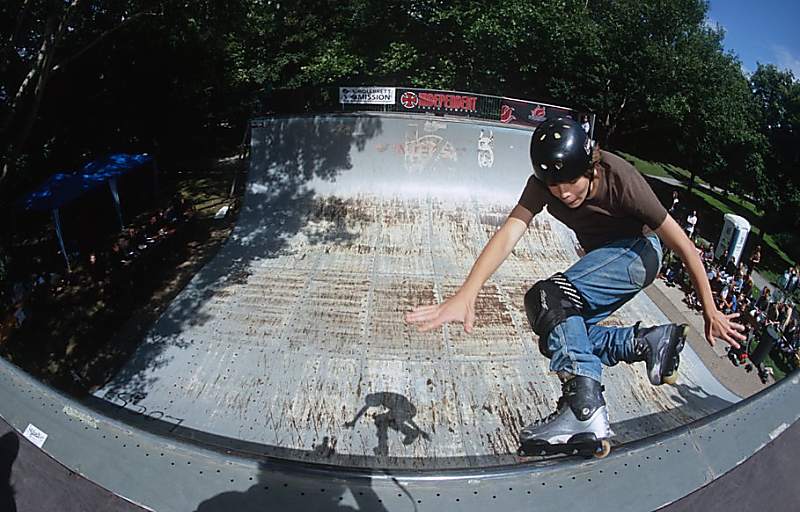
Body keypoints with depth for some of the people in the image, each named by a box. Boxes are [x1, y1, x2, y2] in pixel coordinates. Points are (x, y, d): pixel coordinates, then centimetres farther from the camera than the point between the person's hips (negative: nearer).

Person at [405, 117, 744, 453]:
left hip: (638, 250, -6)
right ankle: (649, 341, 3)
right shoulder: (543, 183, -19)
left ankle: (585, 413, -31)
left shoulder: (620, 179, -30)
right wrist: (466, 295, -47)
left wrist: (710, 311, -16)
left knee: (546, 298, -29)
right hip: (601, 255, 7)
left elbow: (682, 245, -22)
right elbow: (509, 234, -33)